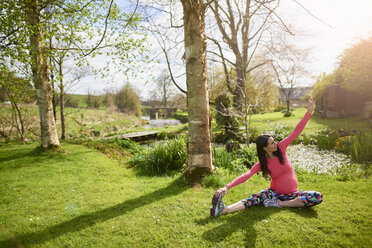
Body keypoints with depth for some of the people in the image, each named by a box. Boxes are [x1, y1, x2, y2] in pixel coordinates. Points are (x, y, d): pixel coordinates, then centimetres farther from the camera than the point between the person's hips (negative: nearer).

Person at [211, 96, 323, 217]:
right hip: (275, 192, -2)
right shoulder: (262, 164, -11)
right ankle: (224, 209, -47)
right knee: (256, 198, -30)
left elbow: (296, 131, -12)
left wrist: (309, 111, -19)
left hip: (292, 193, 2)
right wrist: (227, 187, -37)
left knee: (317, 197, -23)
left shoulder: (280, 148, -9)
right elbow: (246, 175, -23)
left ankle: (279, 203, -25)